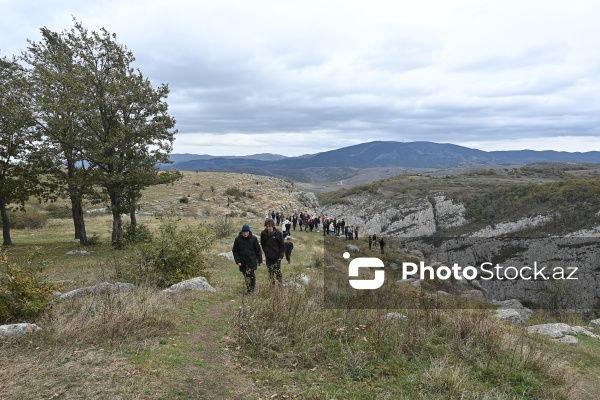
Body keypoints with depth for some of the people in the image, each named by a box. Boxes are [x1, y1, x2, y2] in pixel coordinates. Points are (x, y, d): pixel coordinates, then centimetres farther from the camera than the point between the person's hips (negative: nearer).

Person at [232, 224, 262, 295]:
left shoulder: (253, 238, -4)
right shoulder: (238, 239, -4)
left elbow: (258, 250, 4)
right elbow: (235, 251, 2)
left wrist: (260, 260, 5)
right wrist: (237, 261, -7)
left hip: (252, 260, -2)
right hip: (243, 261, 2)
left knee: (250, 274, -13)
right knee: (246, 275, 9)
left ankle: (251, 289, 0)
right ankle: (249, 288, 23)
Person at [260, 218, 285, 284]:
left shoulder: (278, 234, -11)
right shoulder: (263, 233, -5)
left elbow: (282, 246, -5)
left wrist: (281, 256, -10)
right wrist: (265, 252, 6)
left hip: (277, 257, -3)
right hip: (268, 257, 3)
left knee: (278, 271, -5)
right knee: (270, 272, 11)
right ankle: (272, 284, 26)